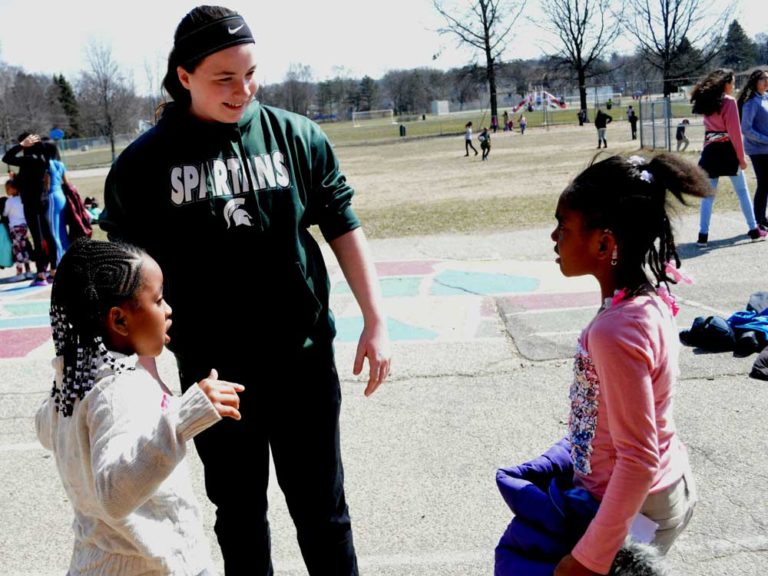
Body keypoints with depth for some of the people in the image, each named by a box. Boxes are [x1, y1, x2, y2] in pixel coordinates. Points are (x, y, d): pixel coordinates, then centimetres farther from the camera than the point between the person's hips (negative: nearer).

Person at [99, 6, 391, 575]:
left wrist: (376, 322, -1)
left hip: (303, 362, 0)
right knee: (239, 513, 17)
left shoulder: (297, 137, -4)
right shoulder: (144, 163, -6)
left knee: (322, 509, 13)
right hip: (212, 372, 0)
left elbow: (343, 229, 2)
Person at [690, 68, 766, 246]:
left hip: (710, 151, 5)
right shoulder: (729, 101, -10)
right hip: (728, 150, -5)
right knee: (742, 191, 8)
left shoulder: (706, 101, 9)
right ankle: (754, 230, 14)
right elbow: (735, 131, -12)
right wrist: (741, 157, -8)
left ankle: (703, 235, 0)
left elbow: (709, 125, 7)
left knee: (708, 194, 5)